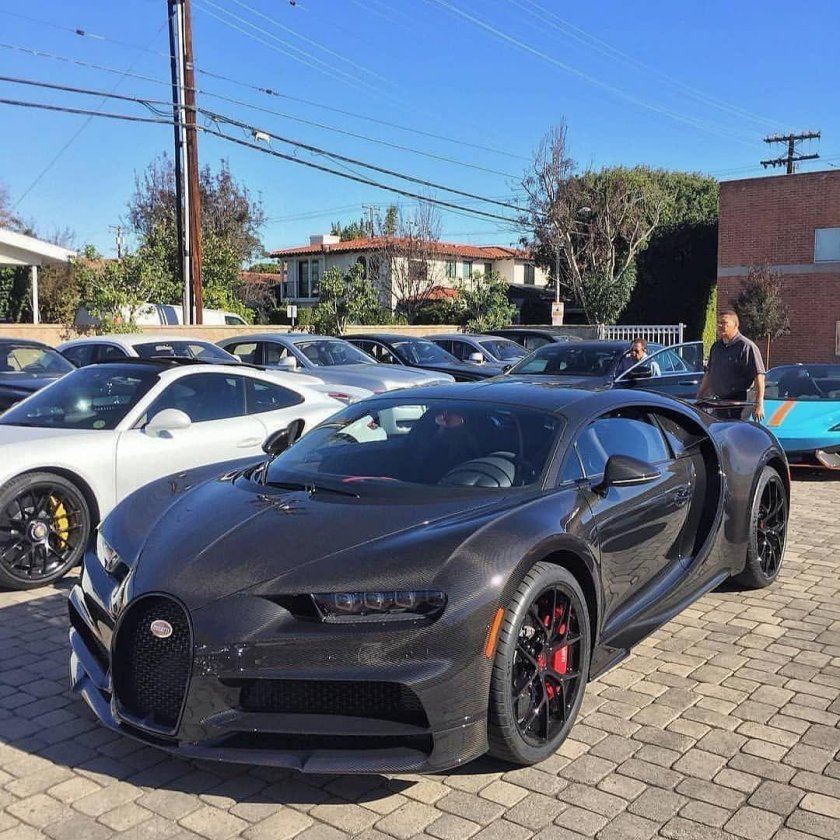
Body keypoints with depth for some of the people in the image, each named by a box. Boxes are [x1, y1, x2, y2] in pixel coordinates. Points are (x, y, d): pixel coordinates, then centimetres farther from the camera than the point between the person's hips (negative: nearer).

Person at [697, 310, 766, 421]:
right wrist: (699, 397, 22)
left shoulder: (746, 347, -9)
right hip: (717, 402, 7)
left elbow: (759, 376, -14)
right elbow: (708, 373, 24)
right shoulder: (716, 347, 15)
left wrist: (759, 404, -20)